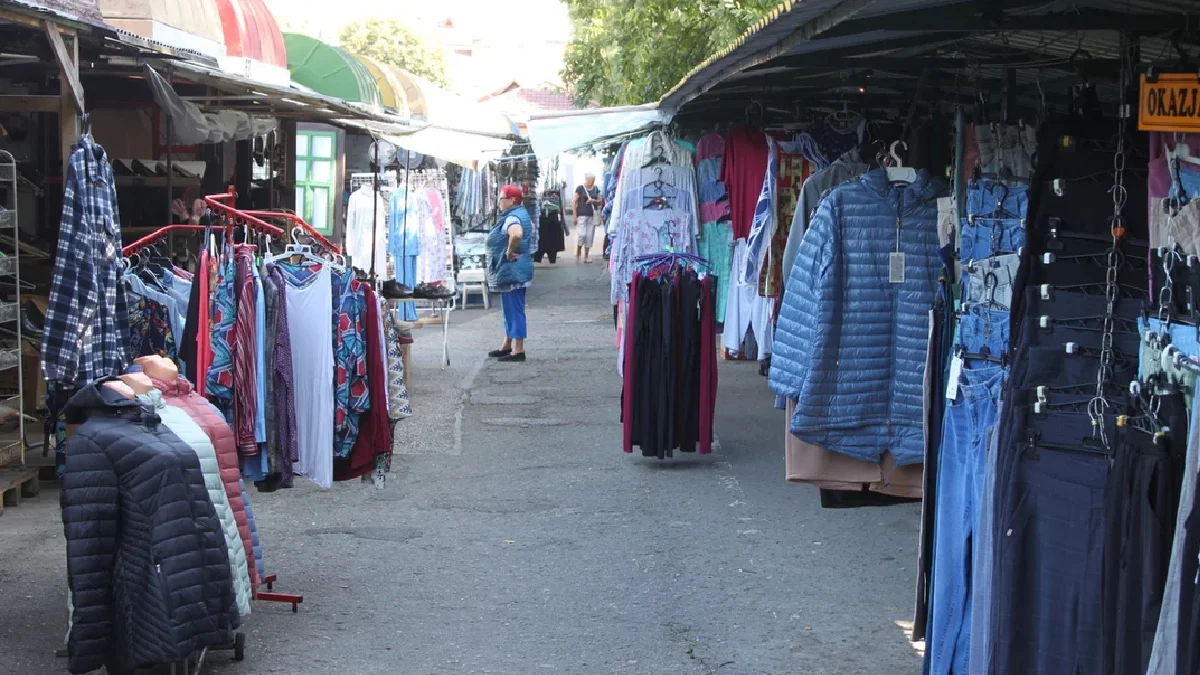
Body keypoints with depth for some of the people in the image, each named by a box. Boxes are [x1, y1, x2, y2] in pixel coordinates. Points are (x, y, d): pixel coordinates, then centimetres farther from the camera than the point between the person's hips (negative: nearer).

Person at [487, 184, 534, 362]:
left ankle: (518, 350, -3)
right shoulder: (521, 213, 13)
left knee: (514, 308, -6)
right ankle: (507, 346, 28)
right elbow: (530, 228, 34)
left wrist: (509, 252, -26)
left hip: (511, 270, -11)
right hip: (514, 271, 11)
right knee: (510, 308, 18)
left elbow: (516, 234, -42)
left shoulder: (512, 218, -20)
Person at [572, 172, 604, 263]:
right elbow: (574, 202, -4)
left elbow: (600, 201, 15)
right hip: (582, 215, -5)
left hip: (592, 216, 5)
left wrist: (593, 200, -8)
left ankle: (586, 256, 13)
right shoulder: (580, 189, -4)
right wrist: (575, 216, -9)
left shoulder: (596, 189, 10)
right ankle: (577, 253, 9)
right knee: (582, 234, -12)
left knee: (589, 236, 4)